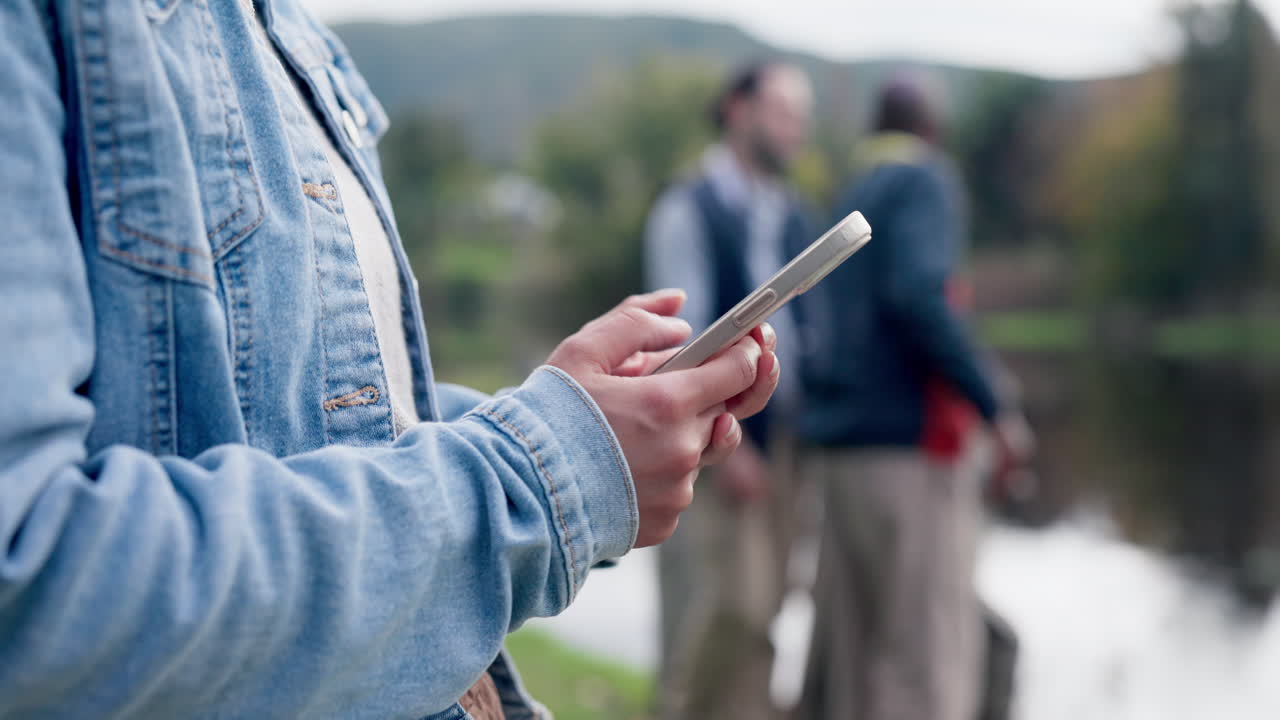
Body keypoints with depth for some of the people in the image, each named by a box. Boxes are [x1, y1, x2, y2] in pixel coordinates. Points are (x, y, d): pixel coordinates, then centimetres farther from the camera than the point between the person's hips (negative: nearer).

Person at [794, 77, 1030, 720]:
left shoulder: (848, 204, 20)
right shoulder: (924, 181, -4)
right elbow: (916, 293, -22)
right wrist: (993, 407, -20)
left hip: (847, 445, 8)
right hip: (910, 445, -8)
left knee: (849, 646, 9)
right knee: (928, 649, -7)